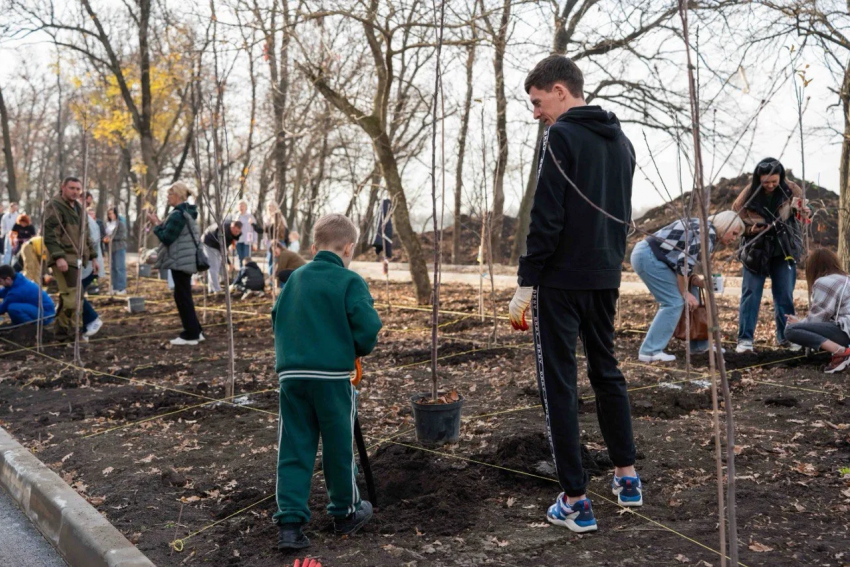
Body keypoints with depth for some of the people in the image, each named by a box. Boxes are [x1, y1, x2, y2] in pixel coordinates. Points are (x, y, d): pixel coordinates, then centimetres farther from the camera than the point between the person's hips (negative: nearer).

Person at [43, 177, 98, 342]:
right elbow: (50, 234, -17)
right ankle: (64, 331, -6)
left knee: (70, 297, 12)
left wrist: (93, 256, 22)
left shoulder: (79, 208, 20)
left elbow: (86, 235, 27)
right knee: (70, 296, -14)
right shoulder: (54, 207, -8)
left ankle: (66, 331, 19)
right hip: (63, 259, -9)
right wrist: (58, 257, -26)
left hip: (77, 259, 9)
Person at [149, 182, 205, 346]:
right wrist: (160, 223, 12)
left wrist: (156, 224, -6)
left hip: (180, 261, -10)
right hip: (186, 260, 10)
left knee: (182, 297, -4)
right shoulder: (188, 212, 15)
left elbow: (167, 238, -19)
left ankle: (190, 335, 0)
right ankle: (196, 331, 18)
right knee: (185, 296, 15)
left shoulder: (177, 214, -17)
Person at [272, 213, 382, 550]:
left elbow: (277, 319, 17)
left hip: (291, 373, 4)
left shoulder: (295, 278, 12)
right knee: (338, 446, 12)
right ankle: (345, 513, 29)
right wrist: (360, 349, 7)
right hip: (332, 374, -4)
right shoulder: (350, 281, -5)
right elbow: (368, 327, -13)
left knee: (294, 448, 8)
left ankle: (290, 523, 3)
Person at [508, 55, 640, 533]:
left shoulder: (562, 137, -11)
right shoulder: (621, 141, 14)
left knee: (559, 384, -1)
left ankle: (576, 501, 2)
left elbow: (547, 219, -17)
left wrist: (526, 284, -12)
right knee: (607, 371, 20)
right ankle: (628, 477, 27)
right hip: (606, 279, 8)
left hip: (562, 280, -8)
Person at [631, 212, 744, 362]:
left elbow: (686, 260, 17)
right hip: (648, 256, -10)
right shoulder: (708, 233, -14)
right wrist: (685, 293, -11)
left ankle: (699, 345, 21)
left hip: (654, 256, 10)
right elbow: (684, 262, -21)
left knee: (691, 294, 13)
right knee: (674, 302, -12)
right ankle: (649, 351, -11)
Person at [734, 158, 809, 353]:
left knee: (785, 295, 7)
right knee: (750, 293, -4)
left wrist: (802, 211, -17)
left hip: (784, 249, 2)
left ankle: (785, 337, 20)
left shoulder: (791, 190, -12)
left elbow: (802, 211, 7)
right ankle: (745, 339, 0)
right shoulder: (748, 195, -18)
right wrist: (750, 229, -26)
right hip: (756, 249, -2)